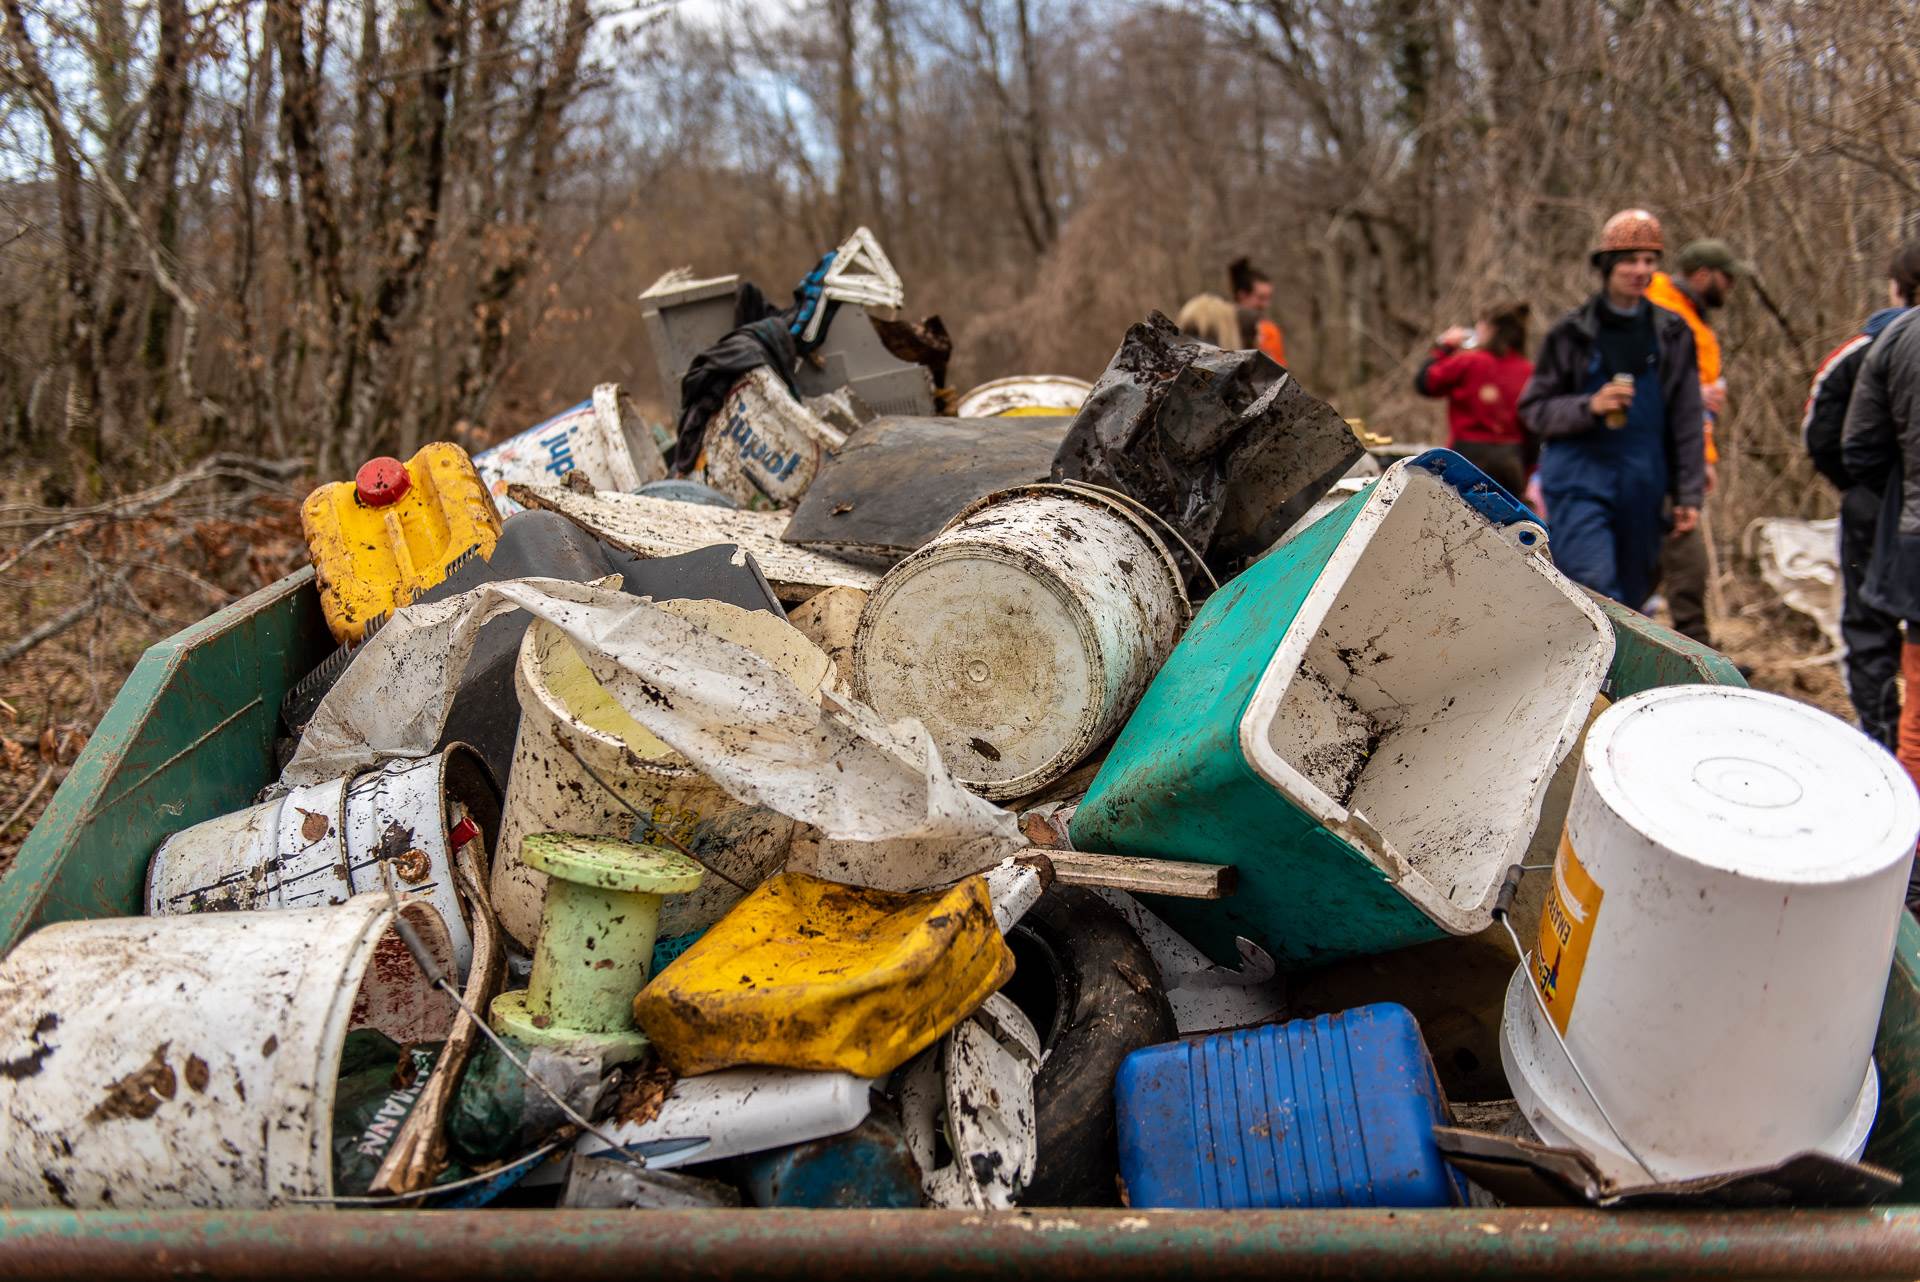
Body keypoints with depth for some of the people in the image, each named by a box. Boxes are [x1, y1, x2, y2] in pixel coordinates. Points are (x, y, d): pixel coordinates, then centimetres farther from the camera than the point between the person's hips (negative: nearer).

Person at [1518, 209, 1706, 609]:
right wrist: (1589, 406, -17)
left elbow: (1686, 422, 9)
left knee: (1631, 597, 10)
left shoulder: (1672, 336, 9)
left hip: (1643, 488, 4)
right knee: (1595, 590, -18)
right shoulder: (1572, 333, 0)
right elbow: (1533, 409, 0)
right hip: (1579, 481, -4)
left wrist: (1689, 495, 5)